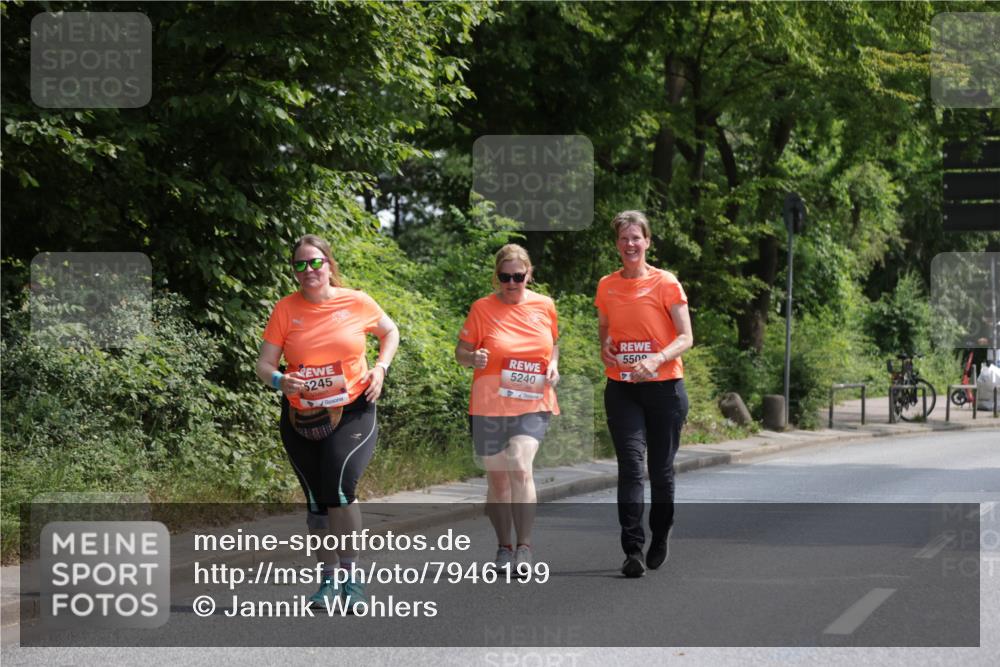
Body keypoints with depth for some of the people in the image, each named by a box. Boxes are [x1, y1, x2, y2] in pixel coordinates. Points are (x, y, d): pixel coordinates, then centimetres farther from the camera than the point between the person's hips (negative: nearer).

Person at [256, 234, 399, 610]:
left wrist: (380, 368, 0)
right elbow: (264, 365, -2)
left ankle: (351, 576, -10)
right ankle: (328, 580, 25)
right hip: (301, 419, 3)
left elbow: (390, 332, 16)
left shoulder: (357, 303, -2)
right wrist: (279, 381, -24)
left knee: (338, 485, -23)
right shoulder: (285, 310, -2)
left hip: (352, 412, -2)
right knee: (317, 501, 9)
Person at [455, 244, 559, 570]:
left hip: (533, 404, 0)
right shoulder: (482, 308, -3)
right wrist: (473, 358, -21)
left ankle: (524, 546, -15)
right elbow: (460, 351, 1)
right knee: (497, 479, 7)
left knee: (520, 467, -21)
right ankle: (504, 547, 25)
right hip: (489, 405, 0)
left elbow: (553, 342, 20)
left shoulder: (545, 306, 4)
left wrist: (553, 365, 0)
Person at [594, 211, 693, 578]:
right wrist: (604, 349, -2)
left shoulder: (666, 283, -4)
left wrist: (656, 359, -23)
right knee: (630, 465, -11)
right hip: (621, 389, 2)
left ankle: (660, 540, 29)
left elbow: (685, 337, -6)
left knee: (661, 468, 8)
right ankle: (633, 550, -15)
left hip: (664, 387, -2)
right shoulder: (606, 286, 7)